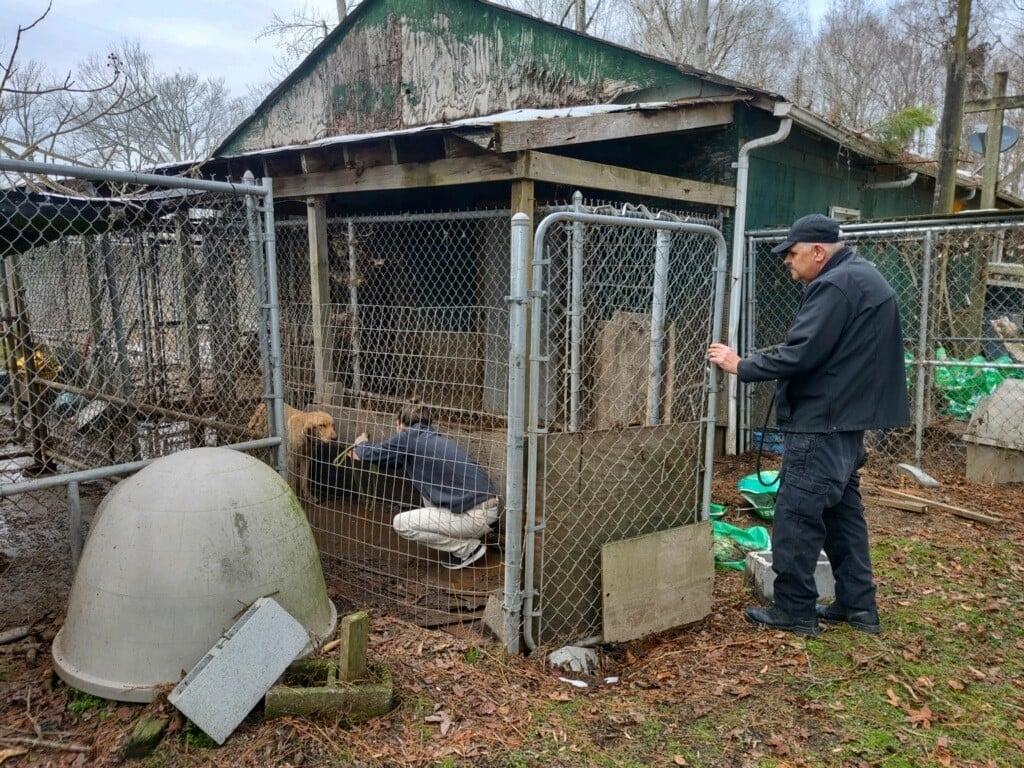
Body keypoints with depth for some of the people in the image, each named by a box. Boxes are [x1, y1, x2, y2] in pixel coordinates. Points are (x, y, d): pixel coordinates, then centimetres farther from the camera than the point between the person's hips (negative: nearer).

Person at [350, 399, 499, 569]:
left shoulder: (410, 436, -6)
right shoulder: (434, 437, 18)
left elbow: (373, 454, 6)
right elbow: (398, 462, 34)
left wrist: (361, 445, 30)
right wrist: (362, 453, 44)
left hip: (475, 516, -8)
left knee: (401, 523, 1)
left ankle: (468, 549, 3)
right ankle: (454, 541, 20)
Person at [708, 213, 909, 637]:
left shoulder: (834, 286, -17)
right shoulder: (865, 278, 17)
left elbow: (799, 355, -22)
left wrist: (741, 366, -13)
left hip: (820, 423, -11)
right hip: (848, 419, 11)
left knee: (797, 515, -3)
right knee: (843, 511, 16)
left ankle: (794, 611, 7)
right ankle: (857, 605, 24)